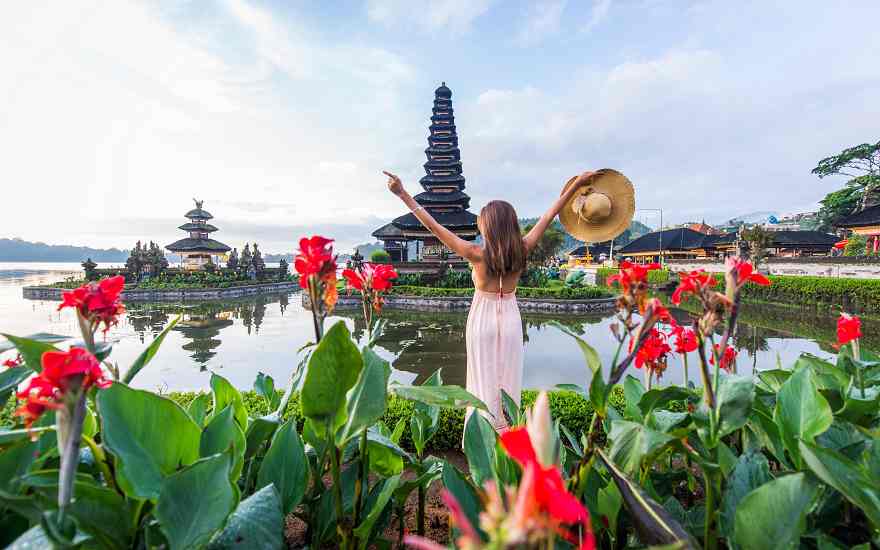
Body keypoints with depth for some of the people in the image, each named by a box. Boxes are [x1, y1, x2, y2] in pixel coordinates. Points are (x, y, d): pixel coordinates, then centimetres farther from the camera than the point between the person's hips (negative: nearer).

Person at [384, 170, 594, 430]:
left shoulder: (477, 254, -19)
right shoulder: (521, 251, -10)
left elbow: (434, 226, -19)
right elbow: (548, 216, -1)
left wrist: (403, 194, -14)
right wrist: (576, 184, 9)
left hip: (482, 319, -3)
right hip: (510, 319, 3)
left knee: (484, 379, 10)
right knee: (508, 379, 15)